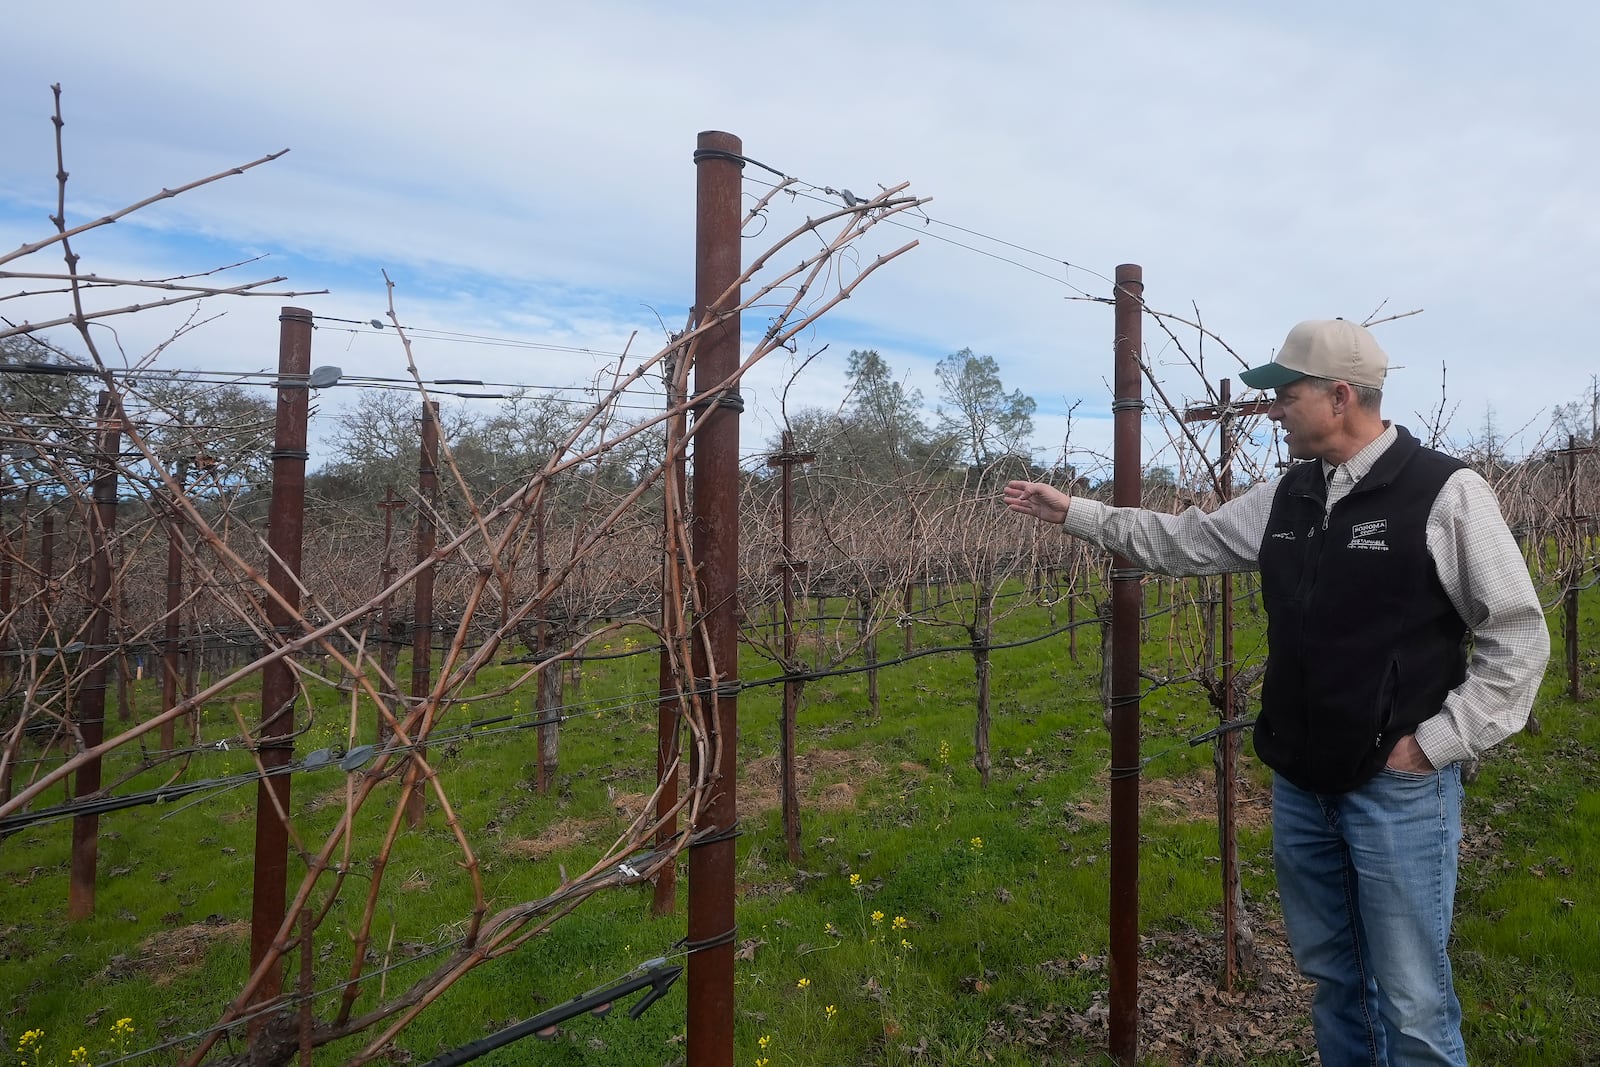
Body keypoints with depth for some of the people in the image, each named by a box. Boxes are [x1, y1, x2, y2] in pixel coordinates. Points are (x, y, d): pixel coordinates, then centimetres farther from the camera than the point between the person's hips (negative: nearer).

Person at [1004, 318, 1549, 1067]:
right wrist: (1072, 511, 12)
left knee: (1411, 1002, 6)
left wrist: (1436, 743, -12)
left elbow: (1517, 636, -9)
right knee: (1329, 973, 20)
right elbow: (1183, 541, 12)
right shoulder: (1288, 497, 6)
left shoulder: (1445, 493, -12)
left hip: (1398, 788, -5)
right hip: (1300, 784, 6)